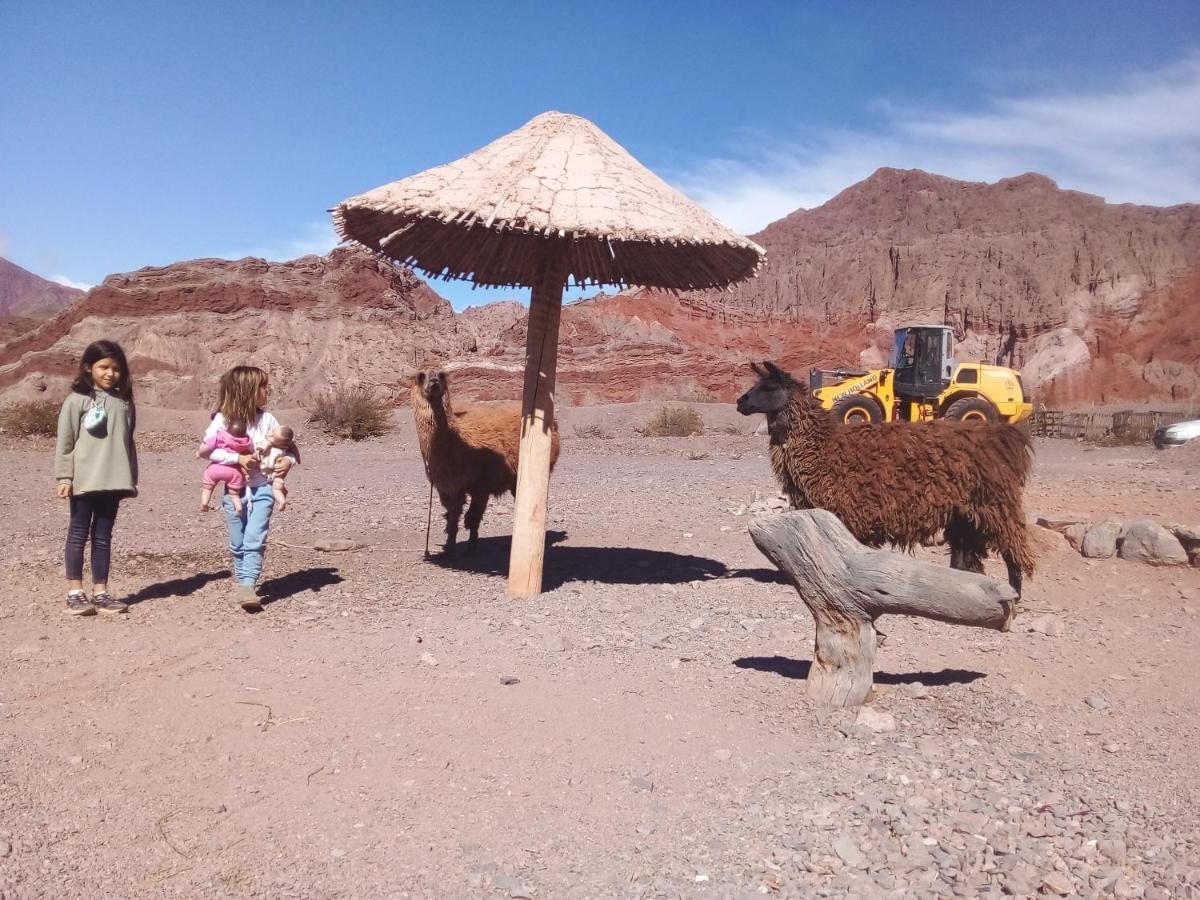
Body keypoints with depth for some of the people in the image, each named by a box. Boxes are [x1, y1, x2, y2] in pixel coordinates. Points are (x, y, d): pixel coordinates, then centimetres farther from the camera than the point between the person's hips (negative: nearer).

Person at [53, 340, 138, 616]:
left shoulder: (124, 402, 10)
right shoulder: (77, 400, -3)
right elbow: (65, 441, -4)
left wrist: (132, 478, 12)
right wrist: (64, 477, -9)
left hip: (113, 480, 4)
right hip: (84, 480, -4)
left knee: (103, 536, 9)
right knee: (78, 534, 5)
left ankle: (100, 592, 15)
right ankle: (75, 593, 10)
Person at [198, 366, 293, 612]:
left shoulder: (266, 419, 1)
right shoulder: (222, 419, -6)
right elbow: (208, 449, -13)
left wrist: (288, 460, -14)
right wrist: (238, 458, -21)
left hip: (262, 488, 1)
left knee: (255, 539, -10)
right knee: (237, 543, 11)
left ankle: (248, 587, -13)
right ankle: (243, 583, 26)